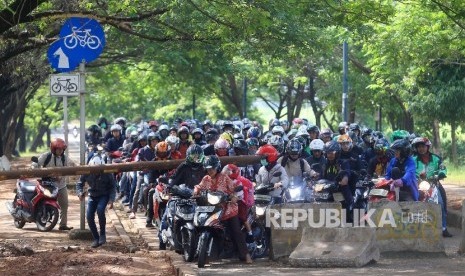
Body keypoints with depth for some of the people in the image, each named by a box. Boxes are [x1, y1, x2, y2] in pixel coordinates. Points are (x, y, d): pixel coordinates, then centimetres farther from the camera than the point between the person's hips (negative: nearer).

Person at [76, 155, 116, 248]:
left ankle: (102, 233, -12)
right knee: (89, 216, -14)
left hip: (104, 196, -3)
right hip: (92, 196, 3)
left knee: (100, 209, -32)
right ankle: (96, 239, 3)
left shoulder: (107, 173, -20)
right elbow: (79, 184, -2)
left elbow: (112, 187, -9)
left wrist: (111, 200, -20)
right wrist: (80, 193, -23)